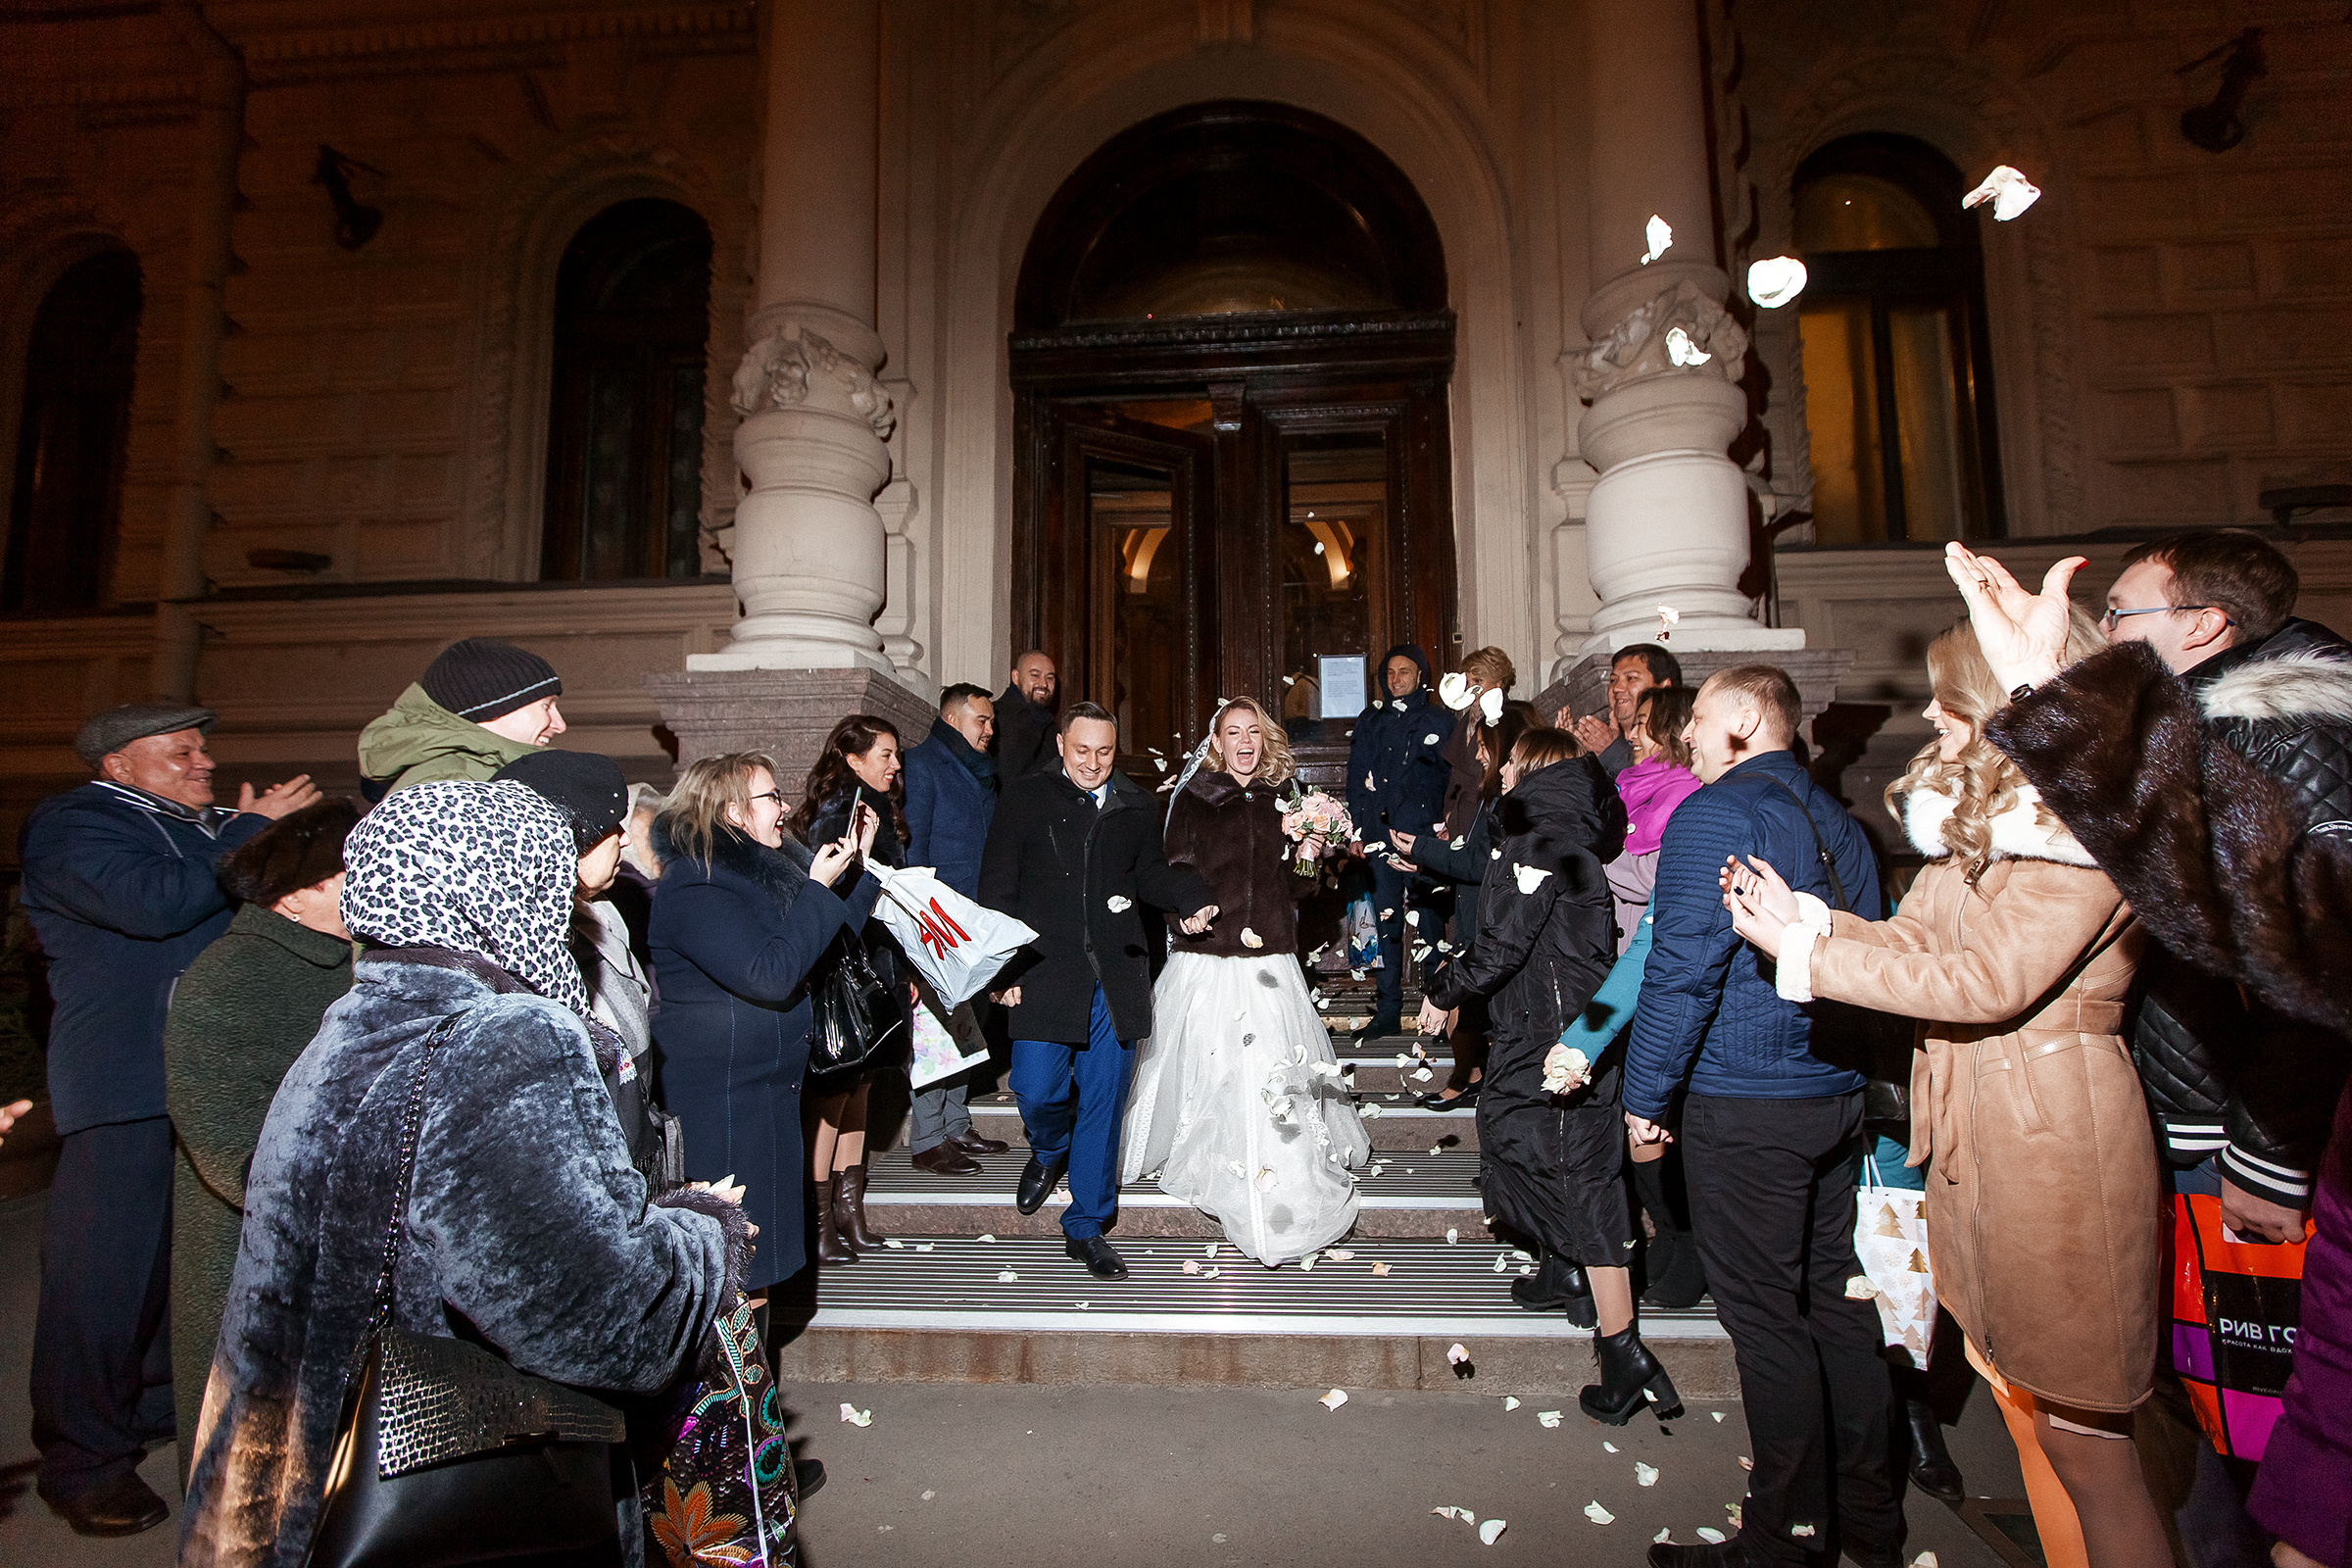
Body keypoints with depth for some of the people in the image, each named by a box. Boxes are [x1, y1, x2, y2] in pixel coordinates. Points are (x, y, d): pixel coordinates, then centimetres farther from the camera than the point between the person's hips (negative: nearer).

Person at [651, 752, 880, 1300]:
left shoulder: (767, 866, 11)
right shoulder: (695, 887, -18)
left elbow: (830, 940, 19)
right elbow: (770, 974, -27)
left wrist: (861, 861, 11)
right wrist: (818, 888, -22)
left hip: (769, 1085, 10)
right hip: (721, 1096, -10)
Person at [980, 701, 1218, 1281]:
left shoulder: (1136, 804, 11)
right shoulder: (1024, 797, 3)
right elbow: (998, 888, 1)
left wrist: (1192, 900, 2)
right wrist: (1003, 967, -5)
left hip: (1117, 975, 2)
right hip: (1046, 971, -2)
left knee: (1104, 1103, 7)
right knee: (1037, 1092, -6)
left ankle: (1086, 1227, 23)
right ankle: (1049, 1150, 32)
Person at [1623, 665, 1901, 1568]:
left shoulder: (1713, 816, -13)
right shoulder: (1839, 823, 13)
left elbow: (1681, 970, -18)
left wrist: (1645, 1096, -9)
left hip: (1744, 1109, -8)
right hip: (1840, 1096, 8)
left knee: (1768, 1323, 3)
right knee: (1836, 1304, 18)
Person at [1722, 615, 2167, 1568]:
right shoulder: (1975, 809, 14)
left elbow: (1989, 979, -21)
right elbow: (1916, 935, 10)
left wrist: (1806, 958, -18)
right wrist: (1805, 917, -6)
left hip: (2054, 1131, -9)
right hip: (1974, 1129, 9)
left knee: (2077, 1428, 3)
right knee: (2015, 1390, 18)